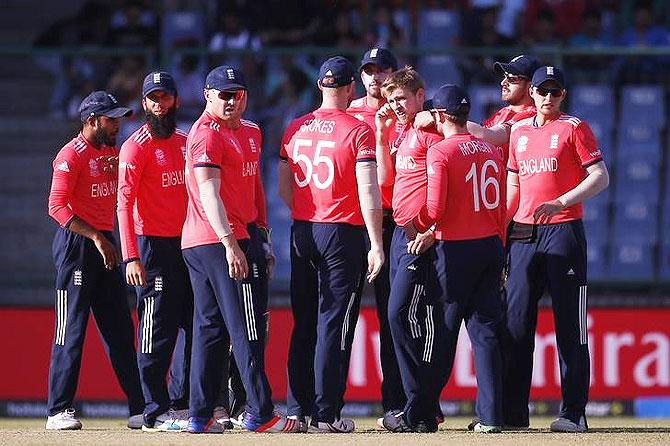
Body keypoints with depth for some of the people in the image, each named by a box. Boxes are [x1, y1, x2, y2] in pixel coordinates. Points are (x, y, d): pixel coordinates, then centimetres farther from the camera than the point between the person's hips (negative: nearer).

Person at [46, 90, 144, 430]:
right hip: (76, 245, -8)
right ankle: (58, 411, -3)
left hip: (105, 243, 8)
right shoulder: (71, 155, -11)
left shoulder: (114, 152, 14)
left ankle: (139, 408, 9)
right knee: (71, 331, -7)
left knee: (120, 329, 7)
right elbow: (57, 206, -18)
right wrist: (94, 237, -23)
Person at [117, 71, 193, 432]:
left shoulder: (186, 143, 14)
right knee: (157, 331, -6)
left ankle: (184, 405, 20)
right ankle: (156, 412, -3)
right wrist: (131, 258, -22)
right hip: (154, 247, -8)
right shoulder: (136, 147, -8)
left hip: (188, 246, 8)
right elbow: (124, 203, -14)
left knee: (197, 327, 10)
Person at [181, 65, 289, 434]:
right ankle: (260, 414, -10)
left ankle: (200, 417, 8)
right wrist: (231, 245, -26)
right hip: (221, 241, -10)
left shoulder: (236, 132, 21)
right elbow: (209, 195, -19)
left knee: (210, 329, 9)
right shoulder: (209, 134, -10)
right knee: (246, 328, -9)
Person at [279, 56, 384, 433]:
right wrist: (376, 245, -11)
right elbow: (368, 193, -14)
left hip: (302, 232, 5)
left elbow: (283, 186, 12)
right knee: (334, 324, -3)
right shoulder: (359, 131, -9)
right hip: (343, 233, -5)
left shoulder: (296, 129, 7)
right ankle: (325, 414, -4)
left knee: (304, 324, 12)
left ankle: (297, 410, 13)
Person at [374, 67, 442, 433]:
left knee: (401, 314, -15)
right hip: (400, 234, 10)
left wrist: (430, 230, -21)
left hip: (421, 237, -10)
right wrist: (382, 133, 16)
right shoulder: (403, 133, 20)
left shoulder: (431, 128, -9)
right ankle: (417, 406, 13)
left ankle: (420, 412, -14)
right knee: (399, 316, 9)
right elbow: (385, 178, 21)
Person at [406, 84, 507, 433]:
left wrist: (414, 227, 2)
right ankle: (491, 415, 0)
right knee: (485, 332, 5)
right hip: (491, 247, 5)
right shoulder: (490, 151, 10)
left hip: (455, 250, -5)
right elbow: (501, 209, 12)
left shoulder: (439, 152, -10)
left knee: (442, 333, 3)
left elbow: (434, 210, -17)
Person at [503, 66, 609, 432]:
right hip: (523, 234, 5)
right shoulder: (519, 131, 16)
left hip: (563, 232, -5)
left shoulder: (574, 128, 0)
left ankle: (573, 412, -3)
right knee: (516, 323, 4)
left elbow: (600, 177, -7)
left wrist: (561, 202, -19)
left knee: (569, 324, -4)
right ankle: (513, 411, 8)